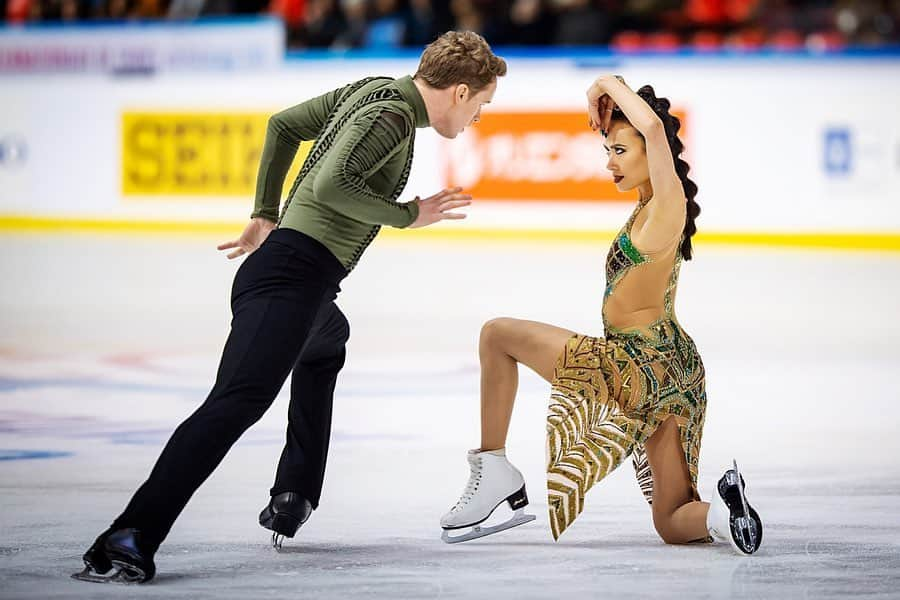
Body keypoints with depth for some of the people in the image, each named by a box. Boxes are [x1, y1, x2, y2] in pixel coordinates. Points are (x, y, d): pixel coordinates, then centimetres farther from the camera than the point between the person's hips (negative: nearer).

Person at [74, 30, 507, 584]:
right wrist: (408, 215, -9)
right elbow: (331, 185, -22)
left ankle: (292, 498, 32)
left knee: (325, 350, 38)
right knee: (238, 402, -22)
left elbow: (284, 125, 28)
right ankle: (128, 541, -35)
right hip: (296, 274, -10)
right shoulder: (392, 114, -10)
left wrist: (267, 215, 31)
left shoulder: (371, 91, 18)